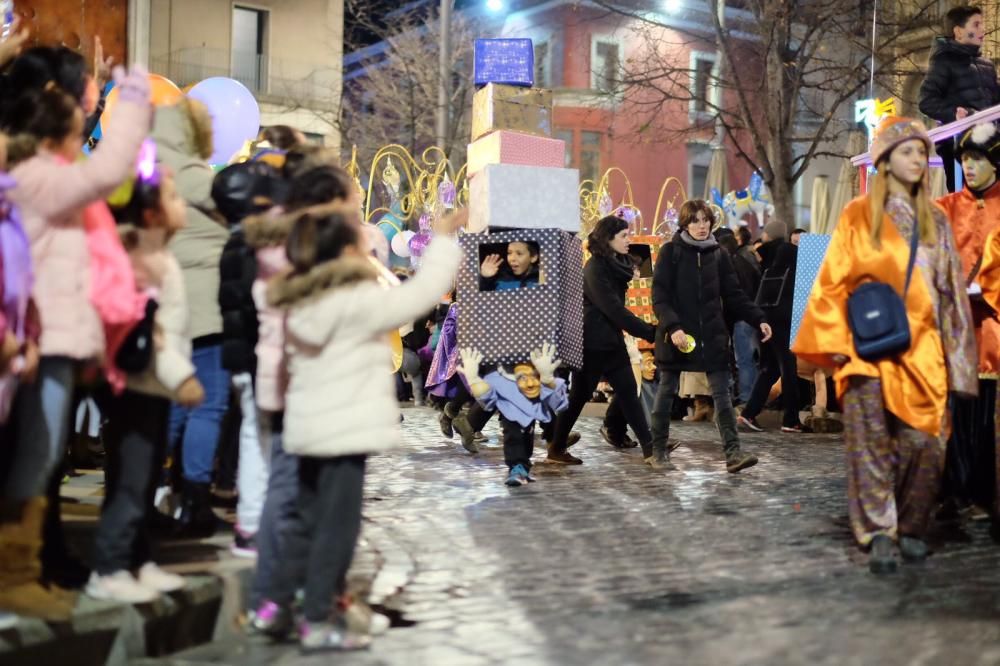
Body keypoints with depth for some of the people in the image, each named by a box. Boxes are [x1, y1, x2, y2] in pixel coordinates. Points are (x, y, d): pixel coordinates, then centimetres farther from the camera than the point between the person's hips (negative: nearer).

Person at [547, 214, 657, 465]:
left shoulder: (615, 265, 8)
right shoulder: (595, 269, -18)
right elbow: (614, 310, -23)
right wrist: (650, 332, -24)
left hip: (611, 341, 8)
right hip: (592, 343, -8)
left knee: (628, 392, 4)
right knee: (578, 396, 2)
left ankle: (649, 446, 3)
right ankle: (556, 449, 14)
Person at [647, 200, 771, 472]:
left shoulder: (718, 255, 7)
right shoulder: (670, 252, -4)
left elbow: (734, 295, 8)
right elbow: (659, 297, -10)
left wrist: (758, 320, -4)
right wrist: (672, 327, -23)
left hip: (712, 335, 3)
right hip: (677, 335, -3)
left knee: (722, 394, -3)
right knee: (666, 392, 7)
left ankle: (733, 452, -5)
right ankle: (658, 451, 18)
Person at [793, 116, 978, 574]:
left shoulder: (935, 221, 15)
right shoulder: (858, 215, 5)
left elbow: (950, 290, 14)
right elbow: (832, 283, 2)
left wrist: (952, 355, 7)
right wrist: (836, 342, -7)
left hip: (922, 348, 3)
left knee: (923, 442, -3)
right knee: (871, 441, -11)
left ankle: (911, 528, 11)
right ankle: (879, 535, -9)